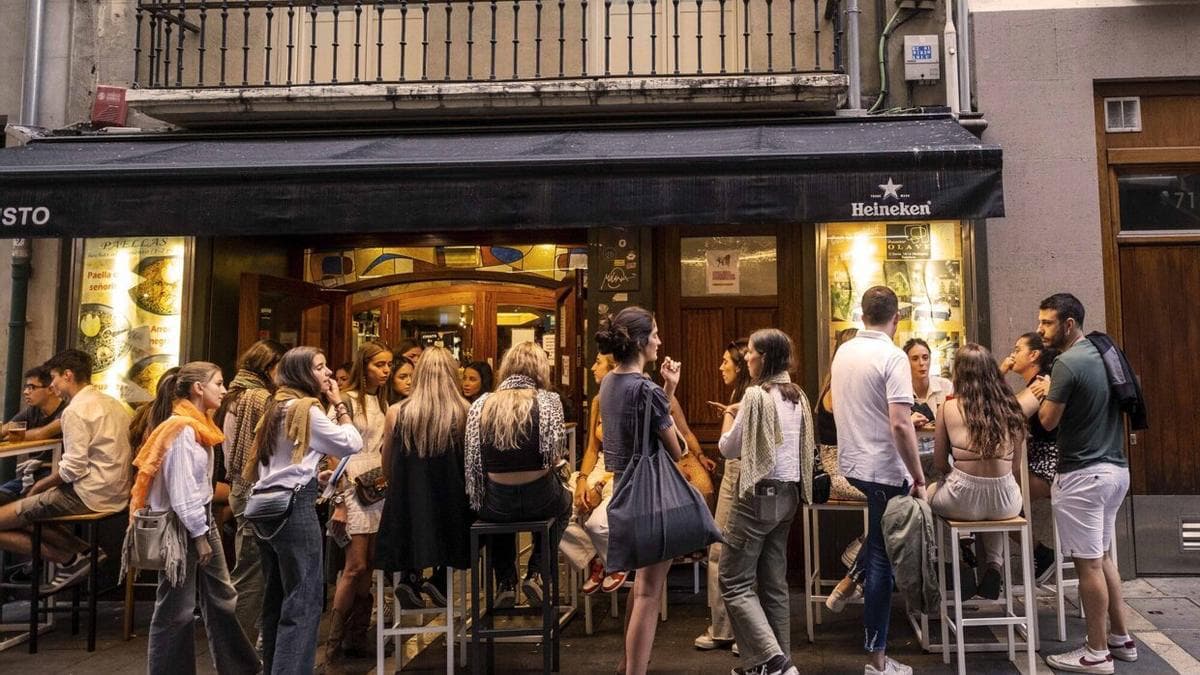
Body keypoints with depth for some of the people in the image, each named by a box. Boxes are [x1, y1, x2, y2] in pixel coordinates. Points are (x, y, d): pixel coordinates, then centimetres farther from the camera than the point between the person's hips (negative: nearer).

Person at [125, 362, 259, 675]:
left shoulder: (197, 425, 10)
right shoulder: (182, 429, -19)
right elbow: (181, 490, -20)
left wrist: (206, 528, 16)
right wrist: (199, 536, -17)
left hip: (200, 519, 10)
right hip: (181, 525, -10)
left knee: (222, 598, 15)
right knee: (176, 610, 3)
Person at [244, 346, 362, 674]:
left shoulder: (277, 406, 17)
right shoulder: (307, 409, -10)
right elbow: (352, 443, -8)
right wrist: (339, 404, -1)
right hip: (294, 506, -9)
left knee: (277, 597, 16)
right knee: (304, 600, -6)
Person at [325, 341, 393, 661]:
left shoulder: (383, 402, 13)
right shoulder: (347, 402, -7)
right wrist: (339, 501, -14)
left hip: (380, 490, 6)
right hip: (354, 491, -6)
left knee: (370, 566, 7)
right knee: (356, 566, -5)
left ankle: (358, 637, 16)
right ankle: (334, 641, 8)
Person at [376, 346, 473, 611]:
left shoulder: (396, 412, -5)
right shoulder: (465, 413, -10)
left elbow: (387, 469, 7)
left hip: (406, 510, 2)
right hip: (451, 512, -2)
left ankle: (409, 578, 10)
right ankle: (439, 579, 10)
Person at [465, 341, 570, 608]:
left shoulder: (481, 404, -1)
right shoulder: (548, 401, -8)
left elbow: (474, 459, 2)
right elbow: (554, 457, -7)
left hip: (496, 504, 2)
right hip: (539, 500, -2)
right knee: (564, 501, 33)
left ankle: (505, 582, 34)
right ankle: (536, 574, 21)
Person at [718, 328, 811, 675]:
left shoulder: (756, 394, -14)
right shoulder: (797, 396, 9)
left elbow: (728, 448, -7)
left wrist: (729, 416, 10)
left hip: (761, 494, -8)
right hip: (788, 494, 8)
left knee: (734, 581, 0)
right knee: (774, 583, 14)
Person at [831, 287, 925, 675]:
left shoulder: (843, 352, 5)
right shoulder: (892, 357, -17)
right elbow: (900, 425, -24)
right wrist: (919, 478, -15)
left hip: (851, 463, 7)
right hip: (883, 469, -7)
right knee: (882, 559, 2)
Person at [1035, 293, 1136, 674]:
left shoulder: (1068, 363, -18)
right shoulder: (1103, 353, 10)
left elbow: (1048, 421, -13)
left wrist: (1045, 393, 4)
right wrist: (1055, 394, 14)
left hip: (1083, 475, -9)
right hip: (1115, 469, 9)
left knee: (1087, 564, 0)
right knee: (1101, 557, 20)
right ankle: (1121, 639, 28)